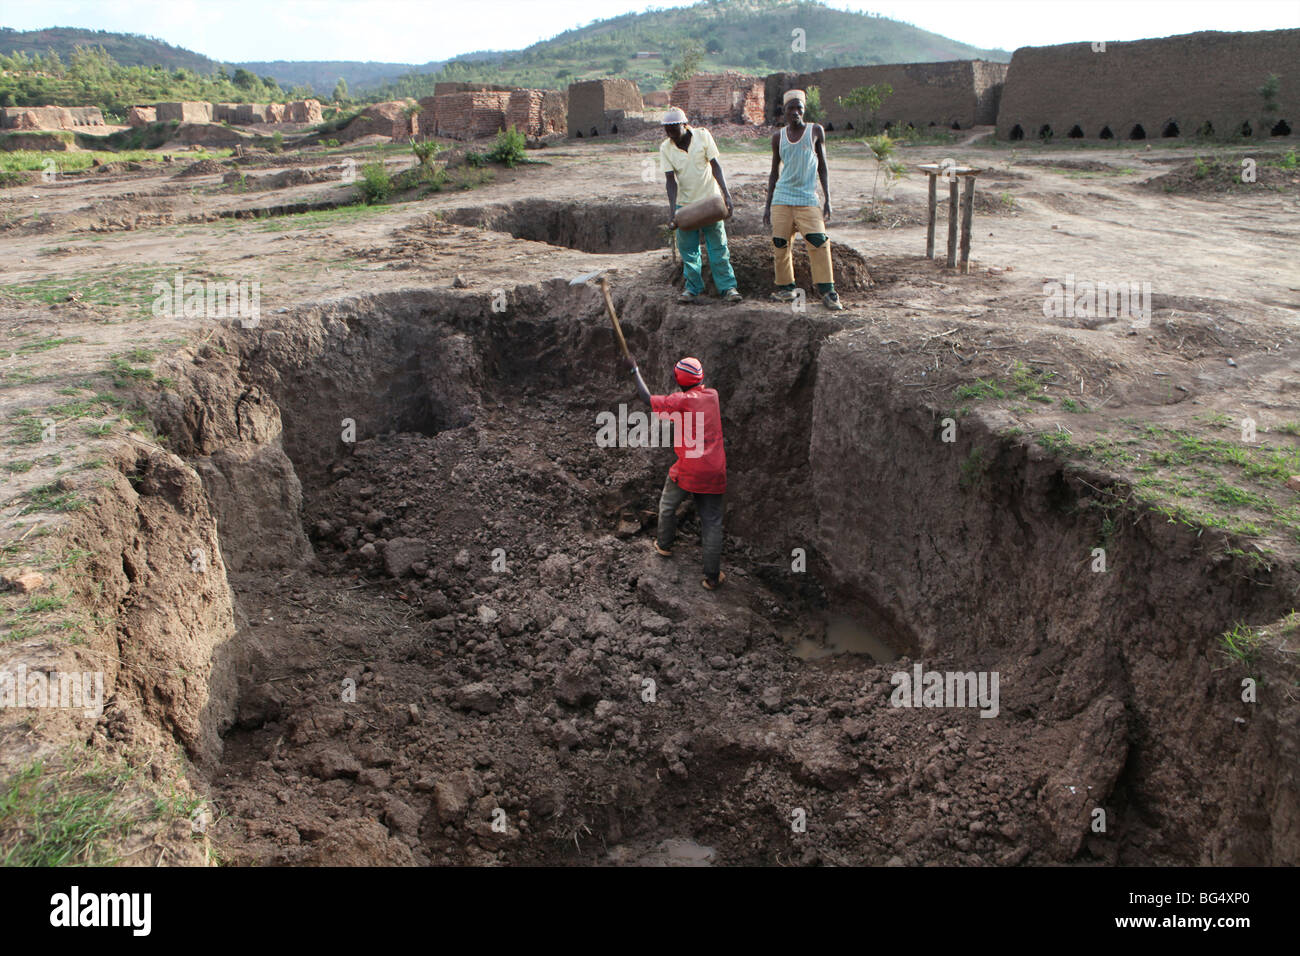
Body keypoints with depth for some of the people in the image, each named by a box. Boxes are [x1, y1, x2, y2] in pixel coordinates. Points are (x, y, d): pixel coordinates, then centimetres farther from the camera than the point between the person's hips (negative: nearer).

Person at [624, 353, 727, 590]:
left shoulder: (681, 400, -11)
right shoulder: (712, 395, 4)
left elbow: (648, 399, -5)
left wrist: (634, 370, 6)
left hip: (687, 470, -3)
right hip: (714, 472, 3)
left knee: (667, 506, 24)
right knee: (712, 521, 5)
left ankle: (664, 545, 43)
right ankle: (712, 577, 5)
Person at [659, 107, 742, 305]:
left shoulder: (703, 136, -8)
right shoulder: (665, 148, -4)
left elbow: (715, 166, -8)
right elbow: (671, 180, -8)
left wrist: (726, 194, -17)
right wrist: (672, 209, -20)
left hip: (710, 199, -2)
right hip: (685, 203, 2)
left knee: (718, 245, -2)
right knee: (688, 249, 3)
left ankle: (728, 288, 1)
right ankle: (693, 288, 13)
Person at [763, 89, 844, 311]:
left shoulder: (815, 131, 5)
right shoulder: (778, 137, 10)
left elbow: (822, 168, 7)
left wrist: (828, 200, 1)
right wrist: (768, 205, 14)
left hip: (807, 199, -3)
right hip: (781, 199, 3)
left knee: (819, 242, -14)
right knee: (780, 244, -1)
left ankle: (827, 291, -10)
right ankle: (786, 288, 13)